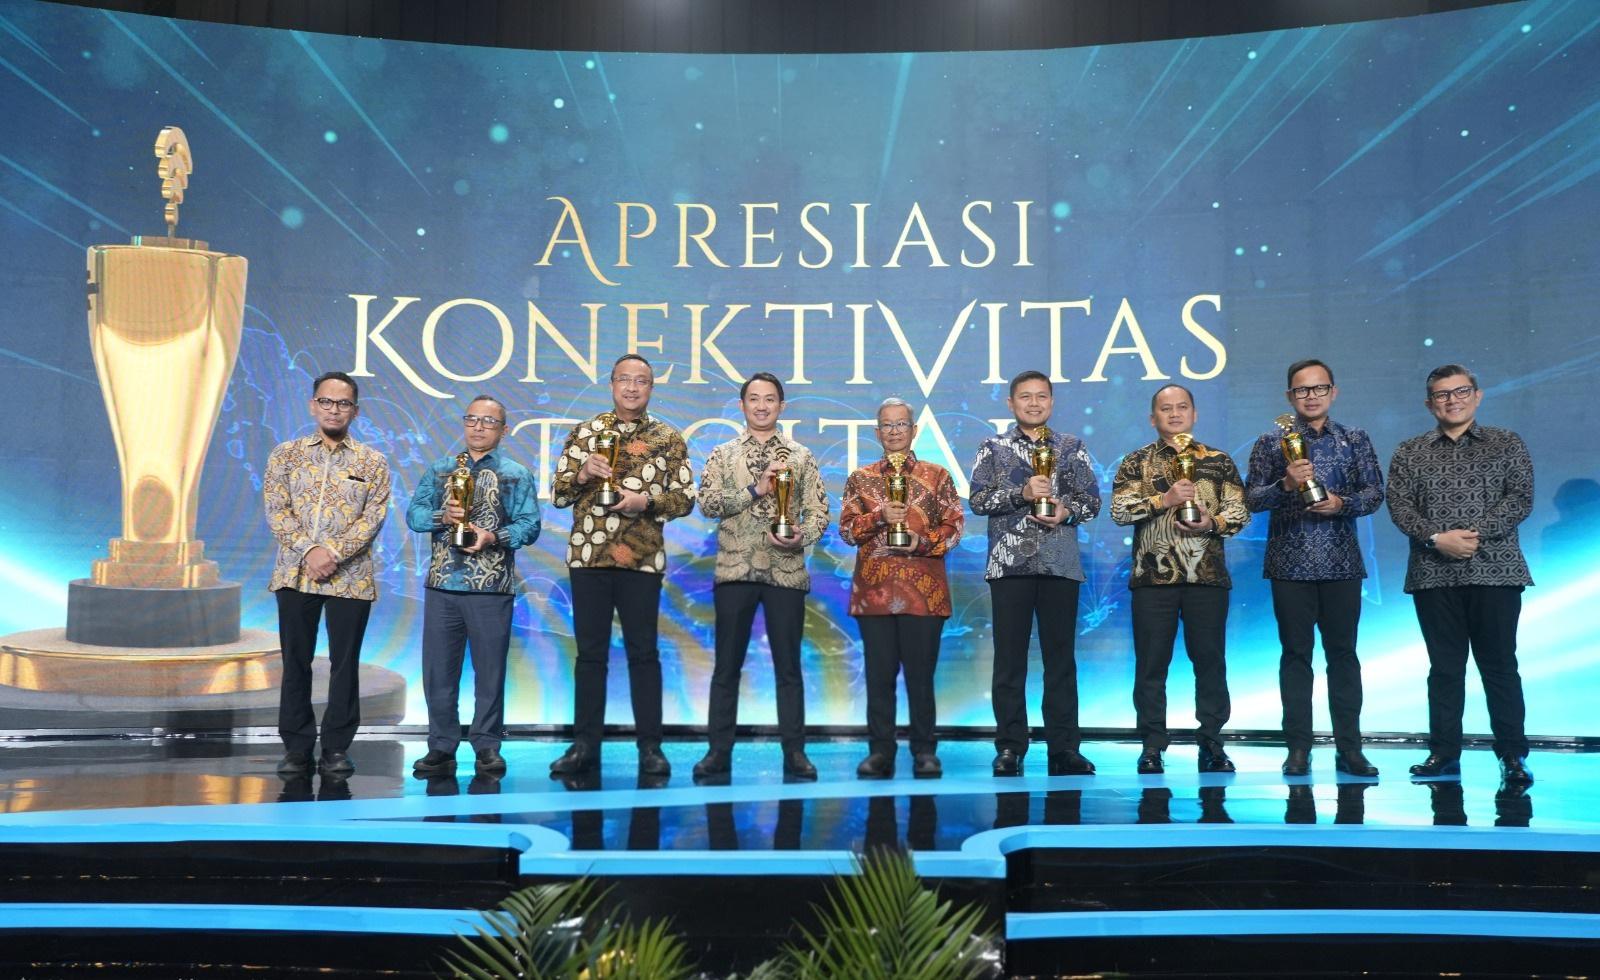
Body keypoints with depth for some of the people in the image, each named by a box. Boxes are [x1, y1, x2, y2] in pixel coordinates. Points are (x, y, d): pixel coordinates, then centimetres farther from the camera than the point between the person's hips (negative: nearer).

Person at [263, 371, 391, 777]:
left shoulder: (372, 462, 6)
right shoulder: (286, 454, 8)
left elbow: (373, 518, -3)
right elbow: (276, 510, -1)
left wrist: (333, 552, -15)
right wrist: (310, 550, -14)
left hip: (351, 576, -1)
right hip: (295, 572, 1)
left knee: (345, 663, 3)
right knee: (295, 662, 5)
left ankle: (337, 747, 13)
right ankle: (296, 746, 14)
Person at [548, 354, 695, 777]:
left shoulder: (669, 438, 7)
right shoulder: (584, 432, 9)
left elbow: (685, 497, 3)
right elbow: (558, 493, 7)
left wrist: (645, 500, -14)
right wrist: (582, 474, -13)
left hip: (642, 559, -1)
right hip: (588, 555, 1)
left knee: (643, 653, 2)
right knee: (590, 652, 5)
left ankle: (650, 746, 9)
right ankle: (585, 743, 13)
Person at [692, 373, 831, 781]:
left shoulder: (801, 457, 9)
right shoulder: (723, 454, 8)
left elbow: (819, 511, 4)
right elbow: (707, 502, -5)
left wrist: (801, 537, -16)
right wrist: (755, 489, -14)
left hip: (787, 571, 0)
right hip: (735, 570, 0)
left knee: (788, 667, 4)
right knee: (727, 666, 4)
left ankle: (794, 752, 10)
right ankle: (719, 751, 11)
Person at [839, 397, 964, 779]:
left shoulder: (937, 476, 9)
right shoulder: (860, 479, 13)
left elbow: (954, 526, 3)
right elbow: (846, 529, 5)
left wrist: (922, 542, -13)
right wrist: (879, 517, -12)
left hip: (924, 590, -1)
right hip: (874, 589, 1)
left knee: (921, 673, 1)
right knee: (879, 674, 4)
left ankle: (925, 752, 9)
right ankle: (880, 751, 11)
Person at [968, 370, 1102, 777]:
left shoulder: (1072, 447, 12)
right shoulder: (994, 448, 10)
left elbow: (1092, 500, 8)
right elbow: (977, 499, -1)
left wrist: (1067, 511, -12)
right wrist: (1022, 493, -14)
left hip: (1060, 564, 1)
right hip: (1009, 563, -1)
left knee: (1061, 657, 2)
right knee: (1010, 659, 1)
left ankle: (1063, 747, 7)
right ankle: (1010, 747, 7)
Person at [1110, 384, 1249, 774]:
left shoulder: (1219, 462, 11)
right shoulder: (1136, 463, 8)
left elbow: (1240, 511, 7)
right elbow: (1119, 509, -4)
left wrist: (1211, 524, -12)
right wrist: (1165, 499, -14)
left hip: (1208, 576, 1)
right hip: (1153, 576, -1)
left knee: (1210, 660, 3)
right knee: (1151, 664, 1)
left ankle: (1211, 743, 12)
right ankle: (1152, 746, 8)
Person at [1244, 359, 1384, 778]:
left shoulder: (1355, 440, 9)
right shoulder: (1271, 442, 5)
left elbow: (1375, 492, 5)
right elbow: (1252, 498, 0)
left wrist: (1342, 503, -14)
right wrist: (1285, 485, -18)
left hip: (1341, 562, 1)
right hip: (1290, 564, -1)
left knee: (1343, 653, 4)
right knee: (1296, 654, 3)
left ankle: (1349, 748, 9)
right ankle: (1298, 749, 8)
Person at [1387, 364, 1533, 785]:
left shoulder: (1507, 444, 7)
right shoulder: (1409, 453, 10)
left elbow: (1520, 499, -3)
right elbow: (1399, 505, 0)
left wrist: (1476, 533, -16)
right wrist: (1437, 538, -15)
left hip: (1494, 572, -1)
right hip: (1434, 575, 2)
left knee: (1499, 665, 1)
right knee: (1444, 667, 7)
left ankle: (1513, 754, 9)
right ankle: (1444, 753, 13)